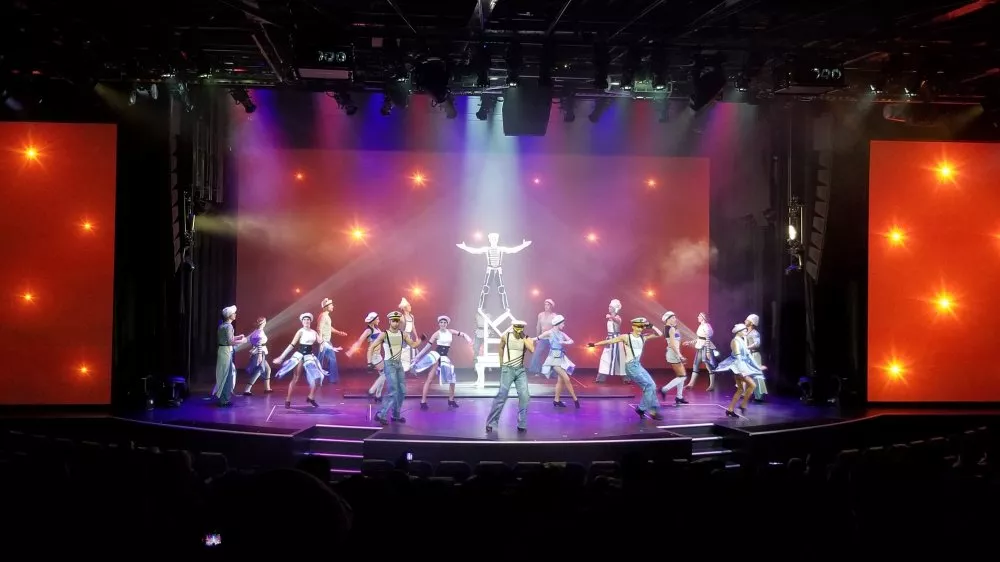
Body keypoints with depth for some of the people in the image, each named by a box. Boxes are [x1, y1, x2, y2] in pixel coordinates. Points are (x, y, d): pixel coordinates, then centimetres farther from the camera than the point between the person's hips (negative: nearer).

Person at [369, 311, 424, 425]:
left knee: (402, 391, 9)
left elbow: (413, 345, 6)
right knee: (394, 392, -13)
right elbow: (371, 347, -9)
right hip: (389, 364, -6)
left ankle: (396, 415, 22)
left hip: (399, 364, 6)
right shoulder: (384, 334, -10)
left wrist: (421, 340, -12)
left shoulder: (403, 334, 4)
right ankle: (381, 415, -5)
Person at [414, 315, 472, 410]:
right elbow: (427, 346, -6)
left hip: (444, 358, 5)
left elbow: (463, 334, 9)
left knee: (452, 380, 7)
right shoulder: (437, 334, -7)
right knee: (429, 379, -9)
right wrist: (417, 356, -9)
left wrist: (468, 338, -14)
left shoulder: (450, 332, 5)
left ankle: (451, 400, 25)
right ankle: (423, 401, -6)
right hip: (435, 356, -5)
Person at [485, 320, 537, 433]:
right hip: (507, 369, -2)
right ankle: (491, 423, 0)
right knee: (502, 396, -7)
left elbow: (532, 350, -21)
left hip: (520, 370, 2)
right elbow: (501, 348, 16)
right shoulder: (505, 336, -4)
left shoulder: (527, 339, -2)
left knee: (524, 396, -7)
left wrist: (523, 337, -19)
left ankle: (521, 425, 3)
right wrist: (501, 363, 18)